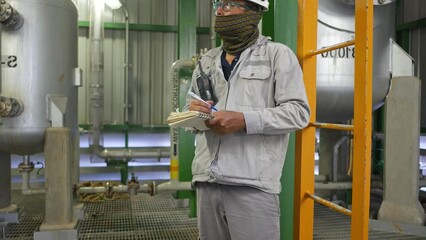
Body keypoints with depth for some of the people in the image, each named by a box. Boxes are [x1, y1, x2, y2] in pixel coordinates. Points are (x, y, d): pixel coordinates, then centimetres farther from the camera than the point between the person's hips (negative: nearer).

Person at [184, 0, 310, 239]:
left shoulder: (277, 54, 1)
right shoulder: (207, 61, 17)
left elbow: (299, 111, -7)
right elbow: (189, 107, 23)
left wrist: (245, 120, -18)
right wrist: (192, 112, -2)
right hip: (207, 181, 5)